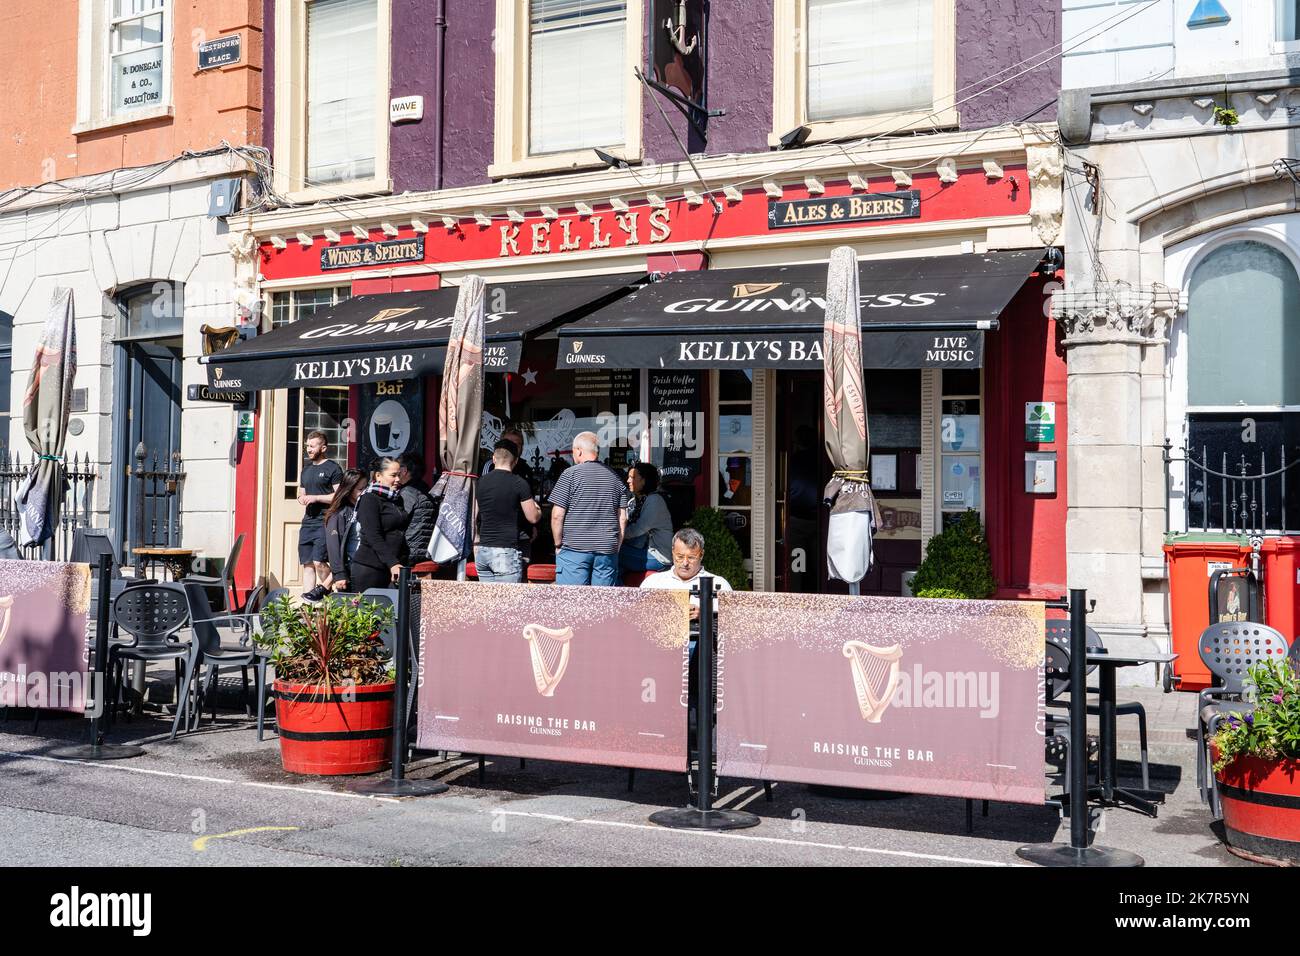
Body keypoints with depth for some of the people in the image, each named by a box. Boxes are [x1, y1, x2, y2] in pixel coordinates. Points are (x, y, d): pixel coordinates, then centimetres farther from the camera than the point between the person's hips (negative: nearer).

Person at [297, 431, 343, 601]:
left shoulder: (332, 468, -4)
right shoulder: (306, 468, 20)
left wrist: (315, 498, -14)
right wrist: (302, 498, 6)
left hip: (325, 521, -8)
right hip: (308, 520, 8)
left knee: (318, 561, -16)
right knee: (307, 563, 6)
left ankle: (324, 588, 5)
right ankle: (306, 599, 8)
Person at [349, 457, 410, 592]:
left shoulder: (397, 499, 15)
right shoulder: (370, 499, -7)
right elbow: (373, 536, -15)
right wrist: (392, 563, -23)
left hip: (394, 566, 7)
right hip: (369, 568, -7)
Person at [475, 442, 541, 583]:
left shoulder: (480, 482, 8)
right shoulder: (519, 483, -7)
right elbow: (533, 518, -3)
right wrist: (538, 509, 19)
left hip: (482, 550, 5)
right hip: (506, 551, -5)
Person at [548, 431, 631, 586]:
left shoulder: (570, 474, -4)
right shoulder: (615, 477, 10)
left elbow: (557, 515, -7)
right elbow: (622, 518, 8)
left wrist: (558, 545, 4)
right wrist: (616, 547, 14)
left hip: (574, 549, -4)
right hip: (607, 550, 4)